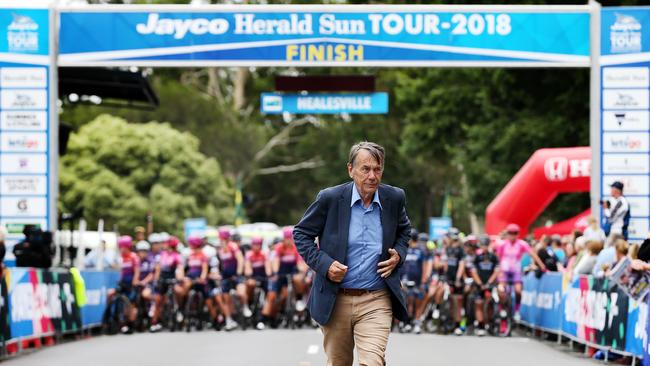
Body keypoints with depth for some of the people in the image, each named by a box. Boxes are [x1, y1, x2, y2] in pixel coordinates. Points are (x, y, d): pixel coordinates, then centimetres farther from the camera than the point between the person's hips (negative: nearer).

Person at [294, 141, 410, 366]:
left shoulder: (394, 198, 0)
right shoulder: (330, 198, -7)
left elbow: (404, 230, 21)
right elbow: (301, 233, 3)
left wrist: (399, 254, 1)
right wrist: (323, 263, -11)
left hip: (376, 302, 0)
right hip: (335, 301, 0)